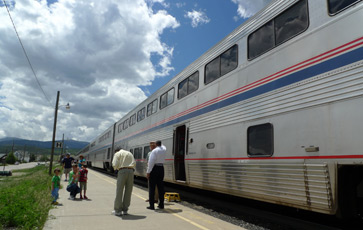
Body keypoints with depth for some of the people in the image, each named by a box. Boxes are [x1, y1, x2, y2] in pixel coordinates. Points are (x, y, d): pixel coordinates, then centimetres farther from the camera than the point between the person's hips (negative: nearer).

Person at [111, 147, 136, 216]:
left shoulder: (117, 154, 11)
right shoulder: (129, 153, 25)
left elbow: (115, 165, -2)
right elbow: (134, 163, 13)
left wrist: (116, 168, 18)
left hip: (122, 171, -4)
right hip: (131, 171, 4)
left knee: (119, 191, 2)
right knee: (128, 191, 8)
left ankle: (117, 210, 5)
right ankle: (125, 210, 13)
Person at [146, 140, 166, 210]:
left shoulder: (154, 151, -11)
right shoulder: (164, 150, 7)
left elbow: (151, 162, -16)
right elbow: (162, 146, 34)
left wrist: (148, 172, -14)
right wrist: (159, 143, 51)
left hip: (154, 169, -6)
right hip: (161, 168, 6)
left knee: (152, 187, -2)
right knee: (160, 187, 10)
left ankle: (151, 205, -2)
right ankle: (161, 204, 15)